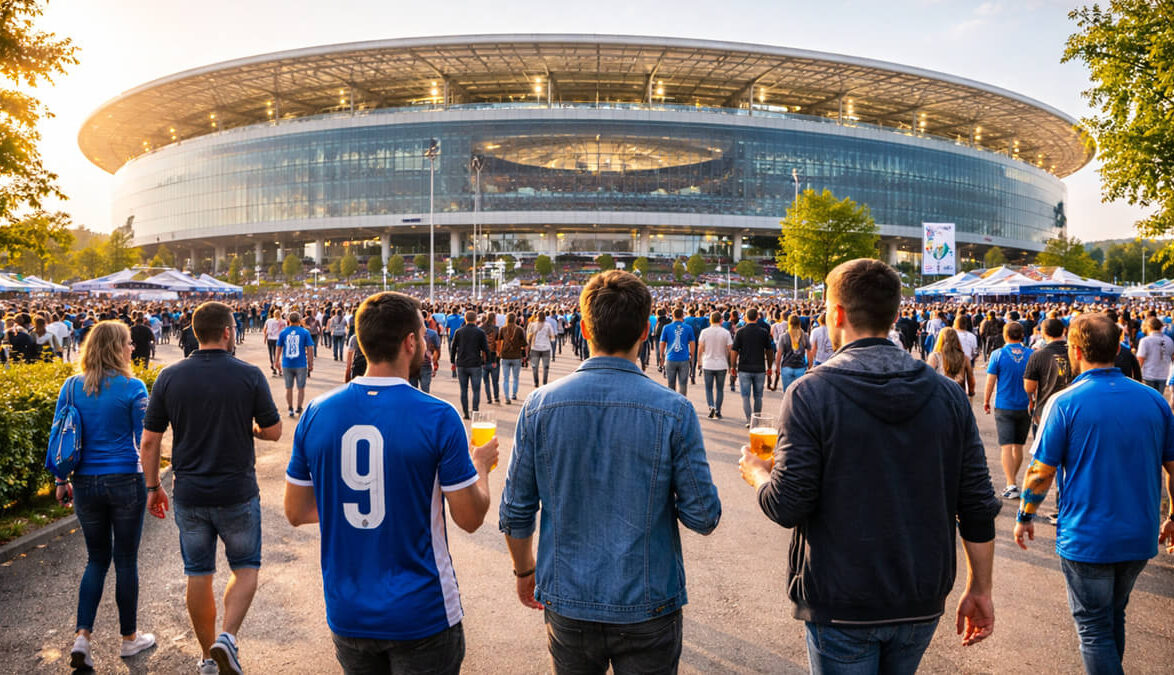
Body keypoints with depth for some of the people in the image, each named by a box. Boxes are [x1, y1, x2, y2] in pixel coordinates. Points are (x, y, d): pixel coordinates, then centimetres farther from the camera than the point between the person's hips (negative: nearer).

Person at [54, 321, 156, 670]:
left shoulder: (71, 387, 0)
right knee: (125, 560, 9)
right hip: (125, 482, -3)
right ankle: (129, 637, 23)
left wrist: (61, 481, 14)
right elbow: (144, 440, -7)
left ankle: (82, 636, 6)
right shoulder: (132, 388, -11)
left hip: (85, 484, 4)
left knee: (97, 559, 18)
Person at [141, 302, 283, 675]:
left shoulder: (169, 377, -3)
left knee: (198, 574, 15)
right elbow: (273, 431, -5)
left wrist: (153, 487, 11)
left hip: (189, 494, 3)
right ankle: (227, 636, -5)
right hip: (237, 493, -2)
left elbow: (149, 441, -1)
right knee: (245, 568, 15)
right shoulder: (249, 375, -11)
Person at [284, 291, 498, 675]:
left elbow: (296, 512, 3)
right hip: (421, 615, -4)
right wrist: (481, 465, 7)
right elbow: (470, 518, -12)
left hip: (347, 615, 4)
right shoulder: (438, 418, -18)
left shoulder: (317, 413, -5)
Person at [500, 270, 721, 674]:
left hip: (567, 601, 2)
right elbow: (703, 517, -11)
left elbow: (515, 514, -3)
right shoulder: (674, 411, -15)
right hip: (646, 607, -2)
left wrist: (524, 570, 14)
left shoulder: (540, 406, -9)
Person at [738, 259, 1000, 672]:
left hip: (841, 606, -4)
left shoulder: (811, 393, -16)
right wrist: (979, 590, 12)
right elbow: (978, 507, 0)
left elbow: (786, 507, -17)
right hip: (921, 605, 5)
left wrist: (756, 473, 4)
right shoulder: (948, 395, -2)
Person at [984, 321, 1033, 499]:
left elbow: (991, 380, -6)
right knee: (1018, 445, 16)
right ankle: (1012, 477, 31)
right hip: (1025, 406, 4)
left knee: (1006, 446, -5)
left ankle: (1011, 485, -13)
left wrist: (986, 401, 7)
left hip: (1004, 406, -3)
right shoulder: (1031, 355, 1)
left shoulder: (998, 354, -8)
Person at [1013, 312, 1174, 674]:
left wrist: (1025, 516, 2)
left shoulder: (1064, 403, -15)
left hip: (1086, 539, -5)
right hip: (1140, 536, 6)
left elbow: (1042, 471, -12)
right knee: (1114, 616, 25)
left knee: (1094, 627, 8)